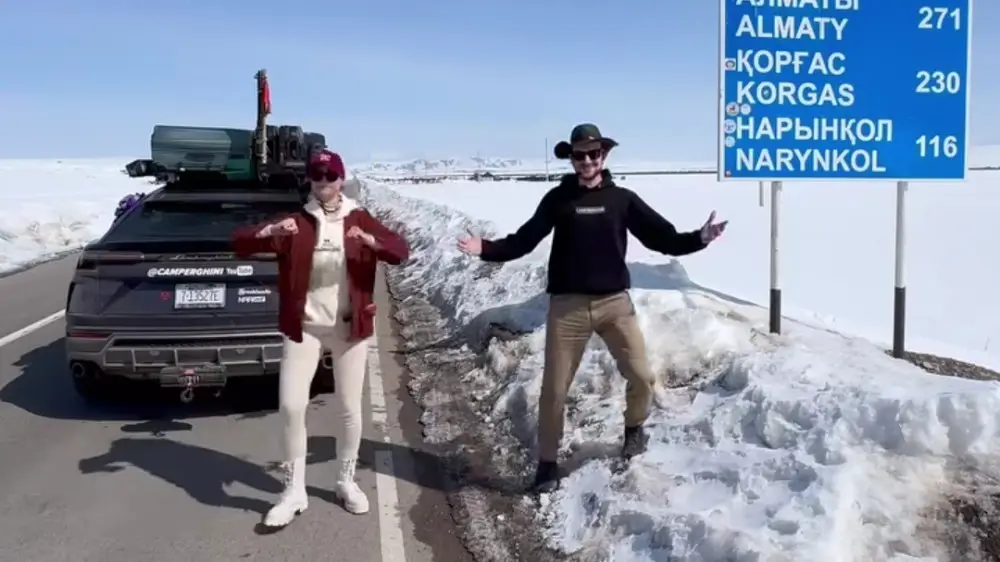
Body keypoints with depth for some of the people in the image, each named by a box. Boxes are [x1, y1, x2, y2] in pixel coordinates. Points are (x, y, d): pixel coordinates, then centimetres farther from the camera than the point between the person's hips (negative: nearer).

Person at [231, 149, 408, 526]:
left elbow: (401, 251, -11)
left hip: (350, 327, 0)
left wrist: (370, 240, -31)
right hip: (304, 327, 0)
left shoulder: (360, 220, 1)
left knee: (350, 409, 7)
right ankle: (294, 492, 9)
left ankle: (346, 482, 27)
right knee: (291, 406, -6)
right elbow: (239, 242, -6)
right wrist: (271, 232, -27)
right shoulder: (296, 223, 1)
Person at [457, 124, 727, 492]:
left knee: (641, 376, 1)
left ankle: (635, 428, 33)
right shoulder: (557, 199, 3)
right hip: (567, 305, -1)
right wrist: (486, 249, -12)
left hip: (615, 302, 1)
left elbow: (662, 238, 2)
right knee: (554, 388, 2)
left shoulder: (622, 199, 5)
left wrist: (698, 239, -12)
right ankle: (548, 462, 19)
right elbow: (524, 240, 1)